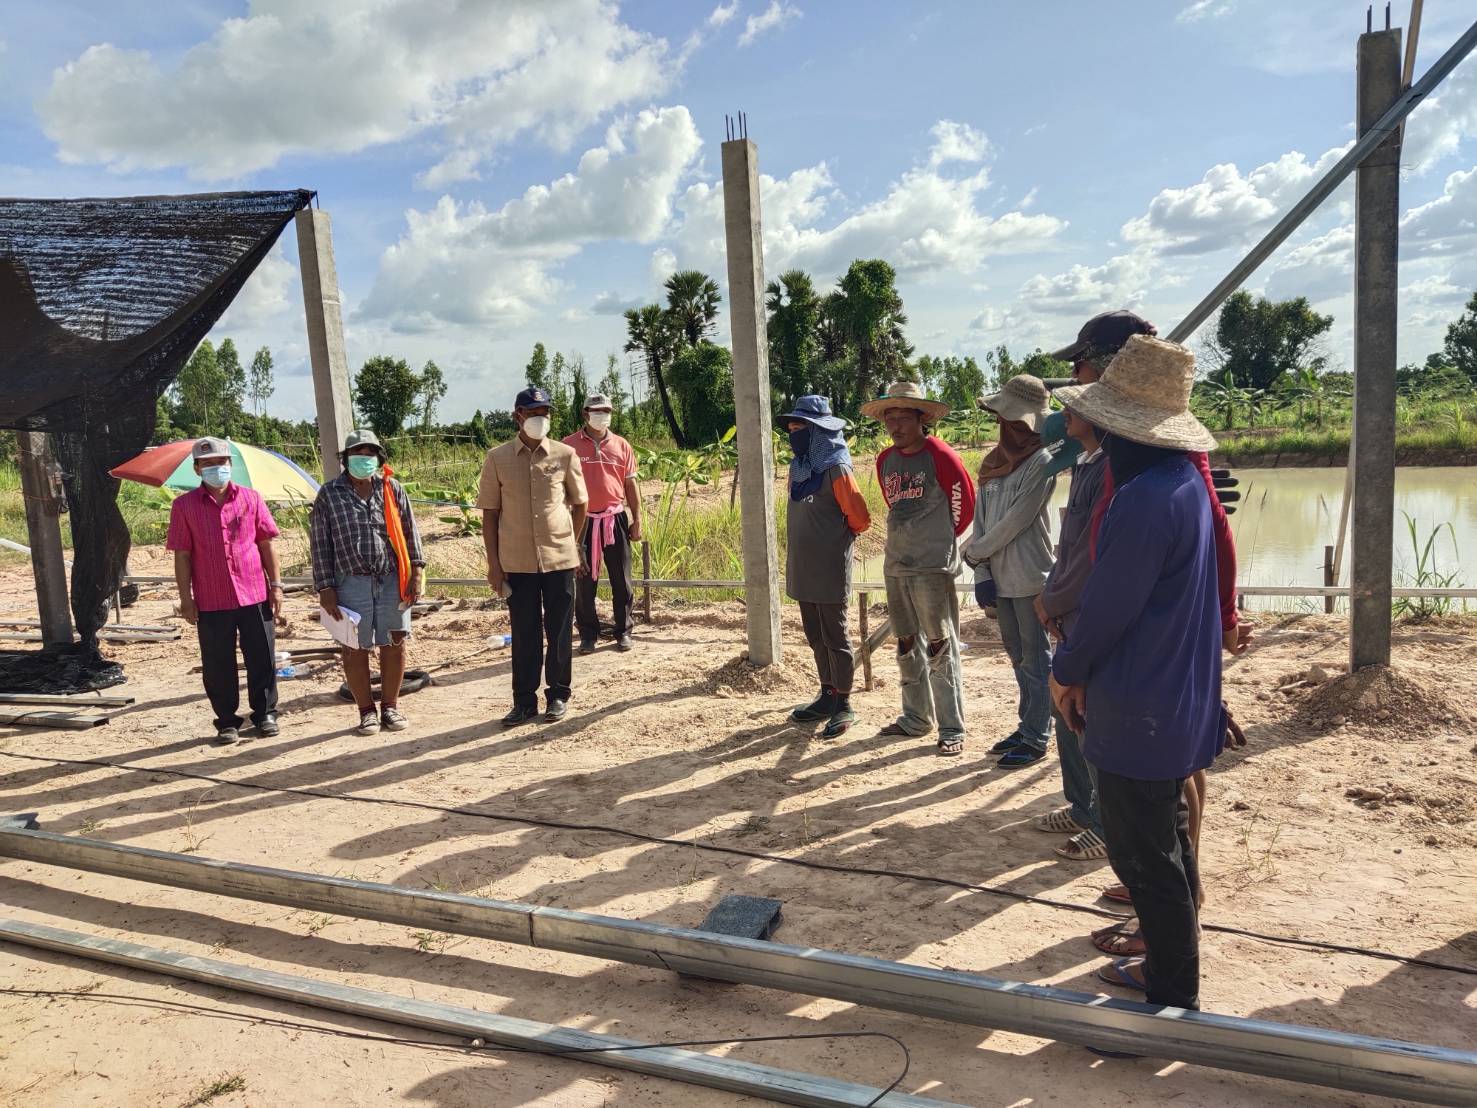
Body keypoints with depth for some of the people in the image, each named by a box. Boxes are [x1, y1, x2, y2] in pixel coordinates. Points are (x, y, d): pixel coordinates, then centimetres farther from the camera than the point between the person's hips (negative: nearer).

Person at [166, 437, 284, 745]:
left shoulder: (251, 498, 5)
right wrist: (185, 598, -2)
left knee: (262, 659, 6)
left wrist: (275, 584, 2)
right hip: (210, 601, 0)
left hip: (255, 595, 1)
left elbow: (266, 544, 7)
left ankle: (265, 714, 20)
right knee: (218, 666, 7)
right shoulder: (184, 506, 2)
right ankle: (227, 721, 20)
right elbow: (182, 555, 2)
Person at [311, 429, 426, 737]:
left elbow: (410, 531, 9)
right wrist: (325, 588, -2)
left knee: (394, 644, 5)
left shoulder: (392, 489, 7)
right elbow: (320, 544, 2)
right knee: (355, 648, 5)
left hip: (392, 580, 1)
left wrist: (417, 570, 2)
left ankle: (390, 706, 20)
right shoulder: (329, 494, 3)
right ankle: (366, 710, 19)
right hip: (351, 582, -1)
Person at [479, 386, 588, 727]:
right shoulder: (497, 458, 0)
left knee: (559, 631, 9)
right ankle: (524, 701, 18)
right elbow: (490, 513, 2)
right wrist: (493, 563, -1)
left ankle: (559, 695, 23)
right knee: (524, 634, 8)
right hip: (517, 562, 0)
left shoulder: (565, 455, 0)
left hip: (559, 558, 0)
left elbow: (579, 505, 10)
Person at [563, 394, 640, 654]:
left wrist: (637, 520, 5)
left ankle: (624, 631, 18)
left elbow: (631, 484, 9)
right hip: (583, 521, -1)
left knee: (621, 579, 6)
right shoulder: (569, 445, 1)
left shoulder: (621, 445, 7)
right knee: (584, 580, 5)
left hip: (616, 520, 2)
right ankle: (588, 635, 16)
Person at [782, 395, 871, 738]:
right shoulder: (798, 467, 9)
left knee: (835, 638, 1)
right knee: (815, 637, 15)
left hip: (829, 570, -8)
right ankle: (828, 695, 27)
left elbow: (860, 519, -13)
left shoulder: (835, 469, -14)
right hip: (803, 569, 8)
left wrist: (838, 539, 3)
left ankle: (844, 705, 10)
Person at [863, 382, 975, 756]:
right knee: (907, 646, 14)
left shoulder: (940, 455, -9)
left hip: (933, 567, -7)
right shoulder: (885, 460, 11)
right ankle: (916, 718, 27)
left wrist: (940, 540, 9)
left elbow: (965, 503, -1)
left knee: (941, 648, -4)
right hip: (895, 565, 7)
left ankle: (952, 729, 4)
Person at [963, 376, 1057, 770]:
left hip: (1029, 578, -7)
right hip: (1000, 578, 7)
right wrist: (982, 574, -2)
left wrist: (974, 554, -6)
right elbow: (981, 518, 6)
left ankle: (1036, 738, 12)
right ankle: (1027, 727, 29)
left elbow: (1014, 523, -16)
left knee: (1036, 660, 3)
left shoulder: (1040, 464, -13)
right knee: (1018, 658, 17)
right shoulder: (994, 461, 8)